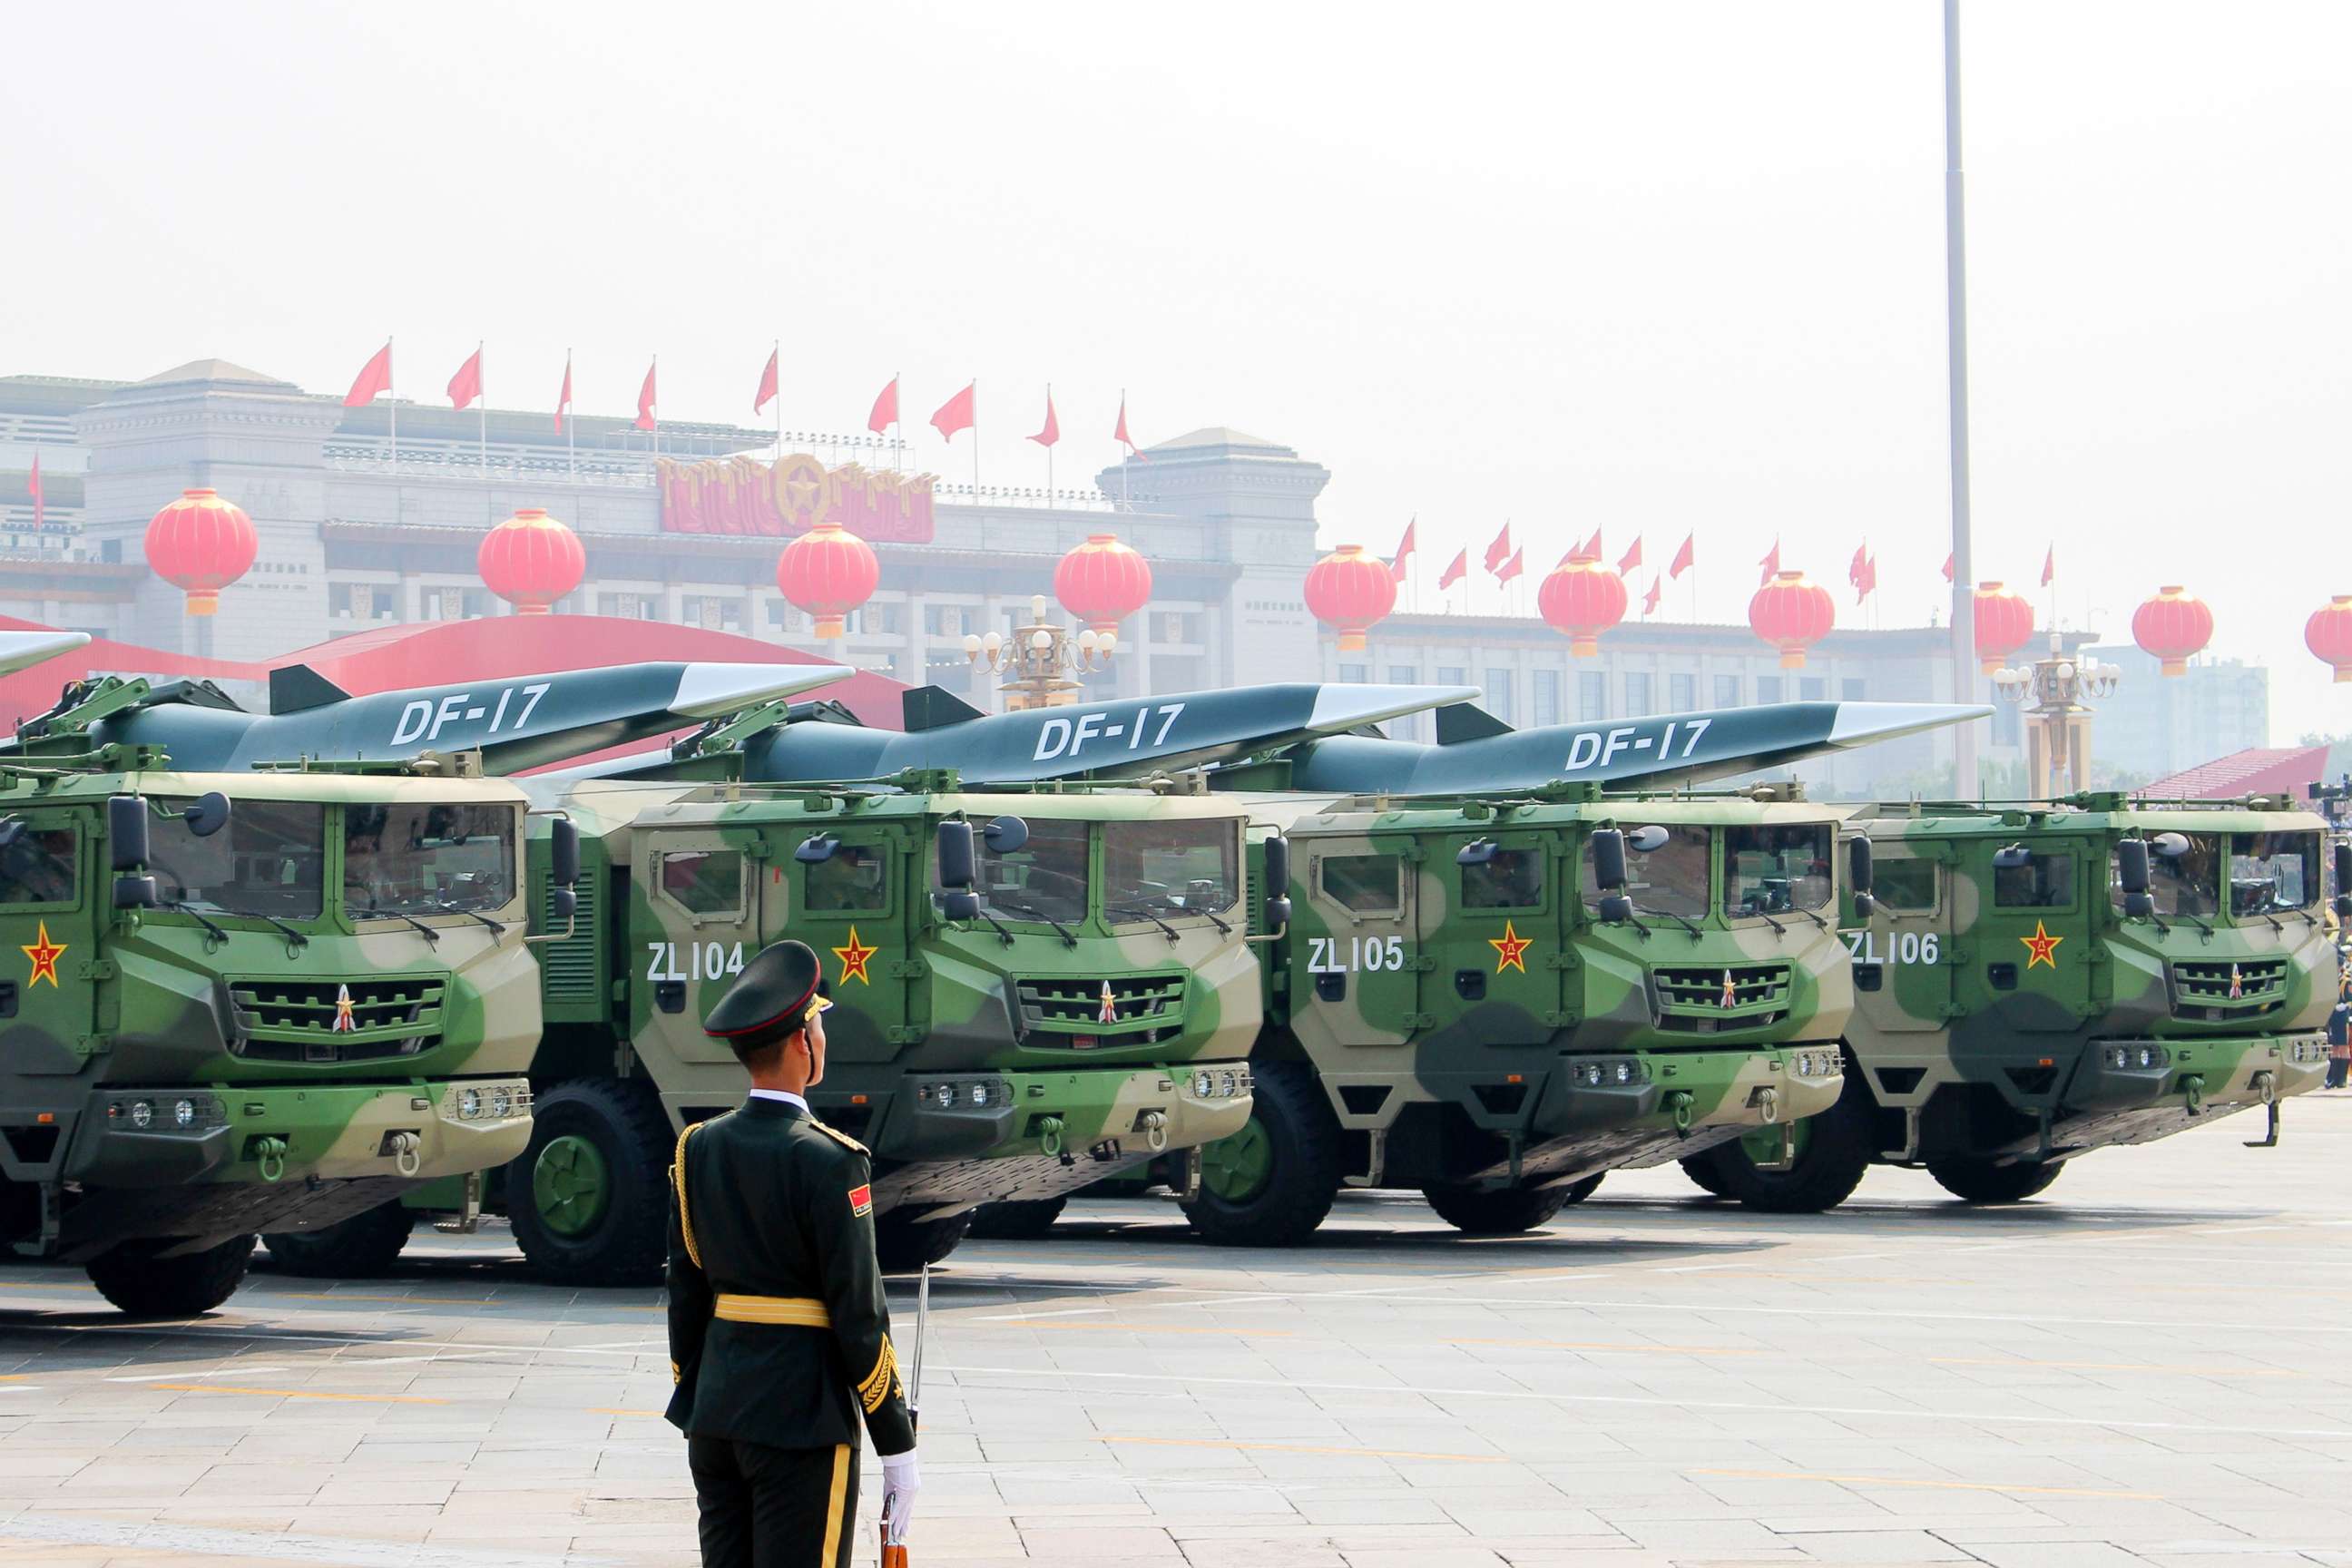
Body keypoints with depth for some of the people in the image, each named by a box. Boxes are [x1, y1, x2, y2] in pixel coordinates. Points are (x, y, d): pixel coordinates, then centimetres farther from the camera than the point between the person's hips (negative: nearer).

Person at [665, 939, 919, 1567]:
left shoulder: (698, 1148, 6)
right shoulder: (828, 1162, -13)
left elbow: (685, 1296, 11)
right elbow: (859, 1314, -13)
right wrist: (897, 1446, -7)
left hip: (715, 1415, 7)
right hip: (803, 1421, -7)